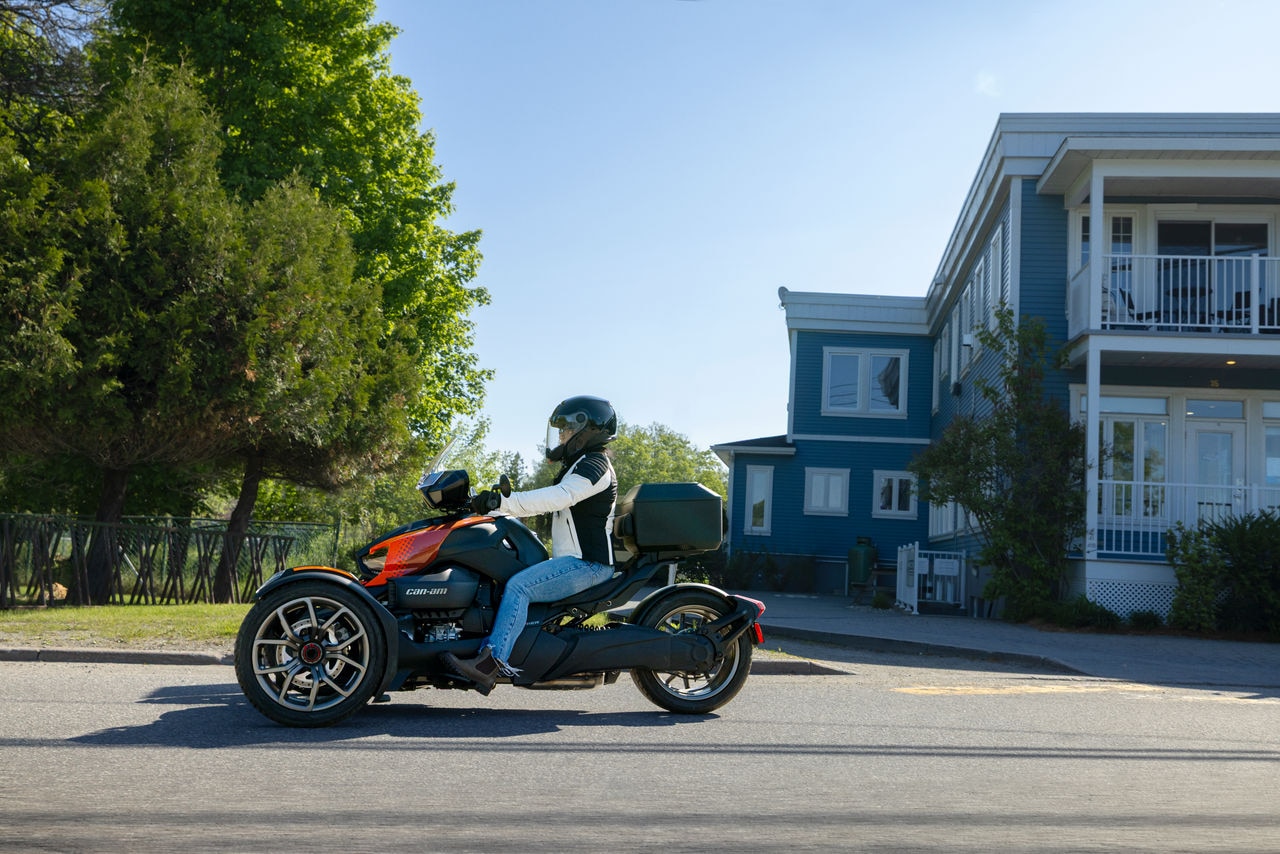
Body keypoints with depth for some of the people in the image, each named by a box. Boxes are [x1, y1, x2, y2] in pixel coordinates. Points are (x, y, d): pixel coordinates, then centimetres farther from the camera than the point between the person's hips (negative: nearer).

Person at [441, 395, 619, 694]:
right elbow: (550, 500, 24)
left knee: (518, 586, -26)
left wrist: (503, 501, -31)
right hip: (575, 560, 11)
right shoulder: (580, 465, 24)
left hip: (587, 564, -11)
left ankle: (491, 663, -34)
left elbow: (557, 497, -27)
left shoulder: (594, 464, -11)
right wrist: (495, 503, 16)